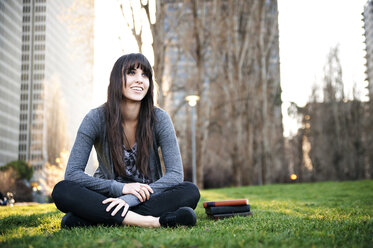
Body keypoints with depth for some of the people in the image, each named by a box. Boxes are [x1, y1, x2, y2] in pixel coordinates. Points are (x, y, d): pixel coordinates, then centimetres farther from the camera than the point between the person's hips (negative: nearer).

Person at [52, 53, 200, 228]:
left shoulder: (159, 118, -9)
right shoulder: (96, 119, -10)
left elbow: (176, 174, -14)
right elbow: (72, 173, -12)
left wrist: (131, 198, -26)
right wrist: (120, 188, -24)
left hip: (148, 199, 1)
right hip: (107, 197, 0)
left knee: (190, 192, -28)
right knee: (62, 190, -28)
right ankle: (152, 222, -34)